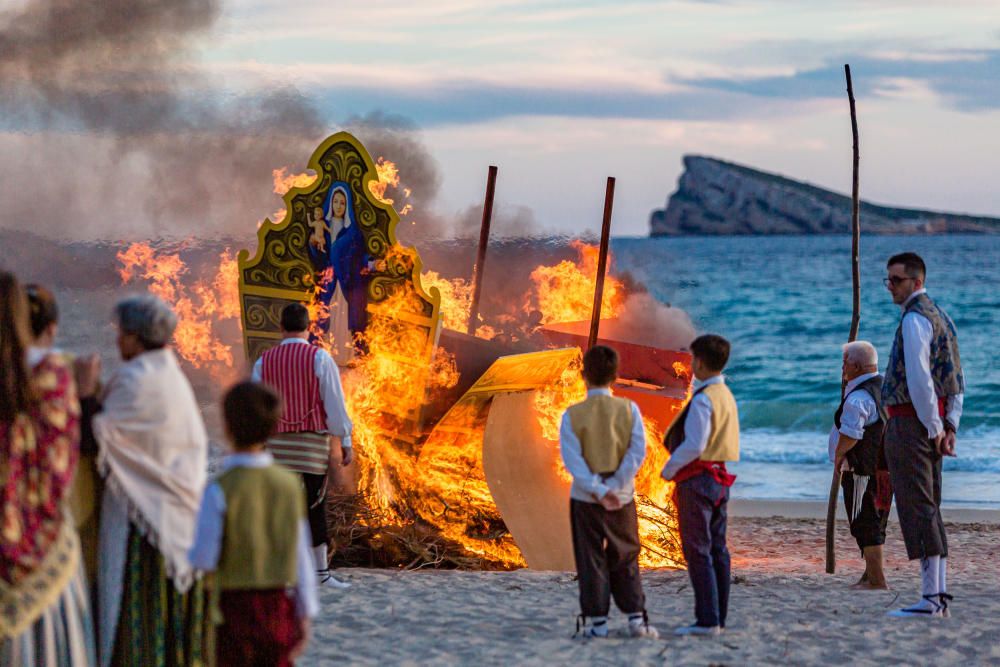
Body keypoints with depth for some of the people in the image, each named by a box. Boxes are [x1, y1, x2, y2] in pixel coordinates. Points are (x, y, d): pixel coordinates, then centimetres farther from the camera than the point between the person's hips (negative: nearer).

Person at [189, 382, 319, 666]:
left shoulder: (219, 490, -15)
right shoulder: (289, 485, -1)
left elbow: (203, 560, -15)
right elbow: (301, 558, 3)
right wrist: (304, 615, 9)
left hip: (231, 608, -4)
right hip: (278, 607, 4)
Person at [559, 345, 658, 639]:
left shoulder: (573, 415, -8)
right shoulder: (628, 409, -4)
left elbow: (572, 460, -15)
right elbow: (637, 452, -11)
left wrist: (598, 490, -17)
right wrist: (614, 487, -12)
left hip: (585, 497, -1)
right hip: (622, 497, 1)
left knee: (591, 560, 6)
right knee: (625, 559, 11)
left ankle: (596, 621, 5)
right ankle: (636, 618, 6)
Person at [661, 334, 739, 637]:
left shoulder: (703, 399, -17)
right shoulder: (726, 395, 11)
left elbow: (694, 445, -23)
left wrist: (669, 469, -10)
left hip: (698, 478, -9)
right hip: (720, 478, 9)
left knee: (697, 550, -6)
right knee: (717, 549, 12)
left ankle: (707, 620, -8)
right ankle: (718, 617, 16)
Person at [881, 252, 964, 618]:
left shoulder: (914, 319, -13)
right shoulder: (939, 315, 18)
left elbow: (919, 378, -20)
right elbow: (957, 380, 18)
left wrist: (934, 428, -15)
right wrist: (950, 425, 14)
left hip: (909, 423, -10)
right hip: (930, 422, 10)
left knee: (917, 509, -10)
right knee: (930, 510, 12)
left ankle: (931, 598, -12)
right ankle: (939, 593, 13)